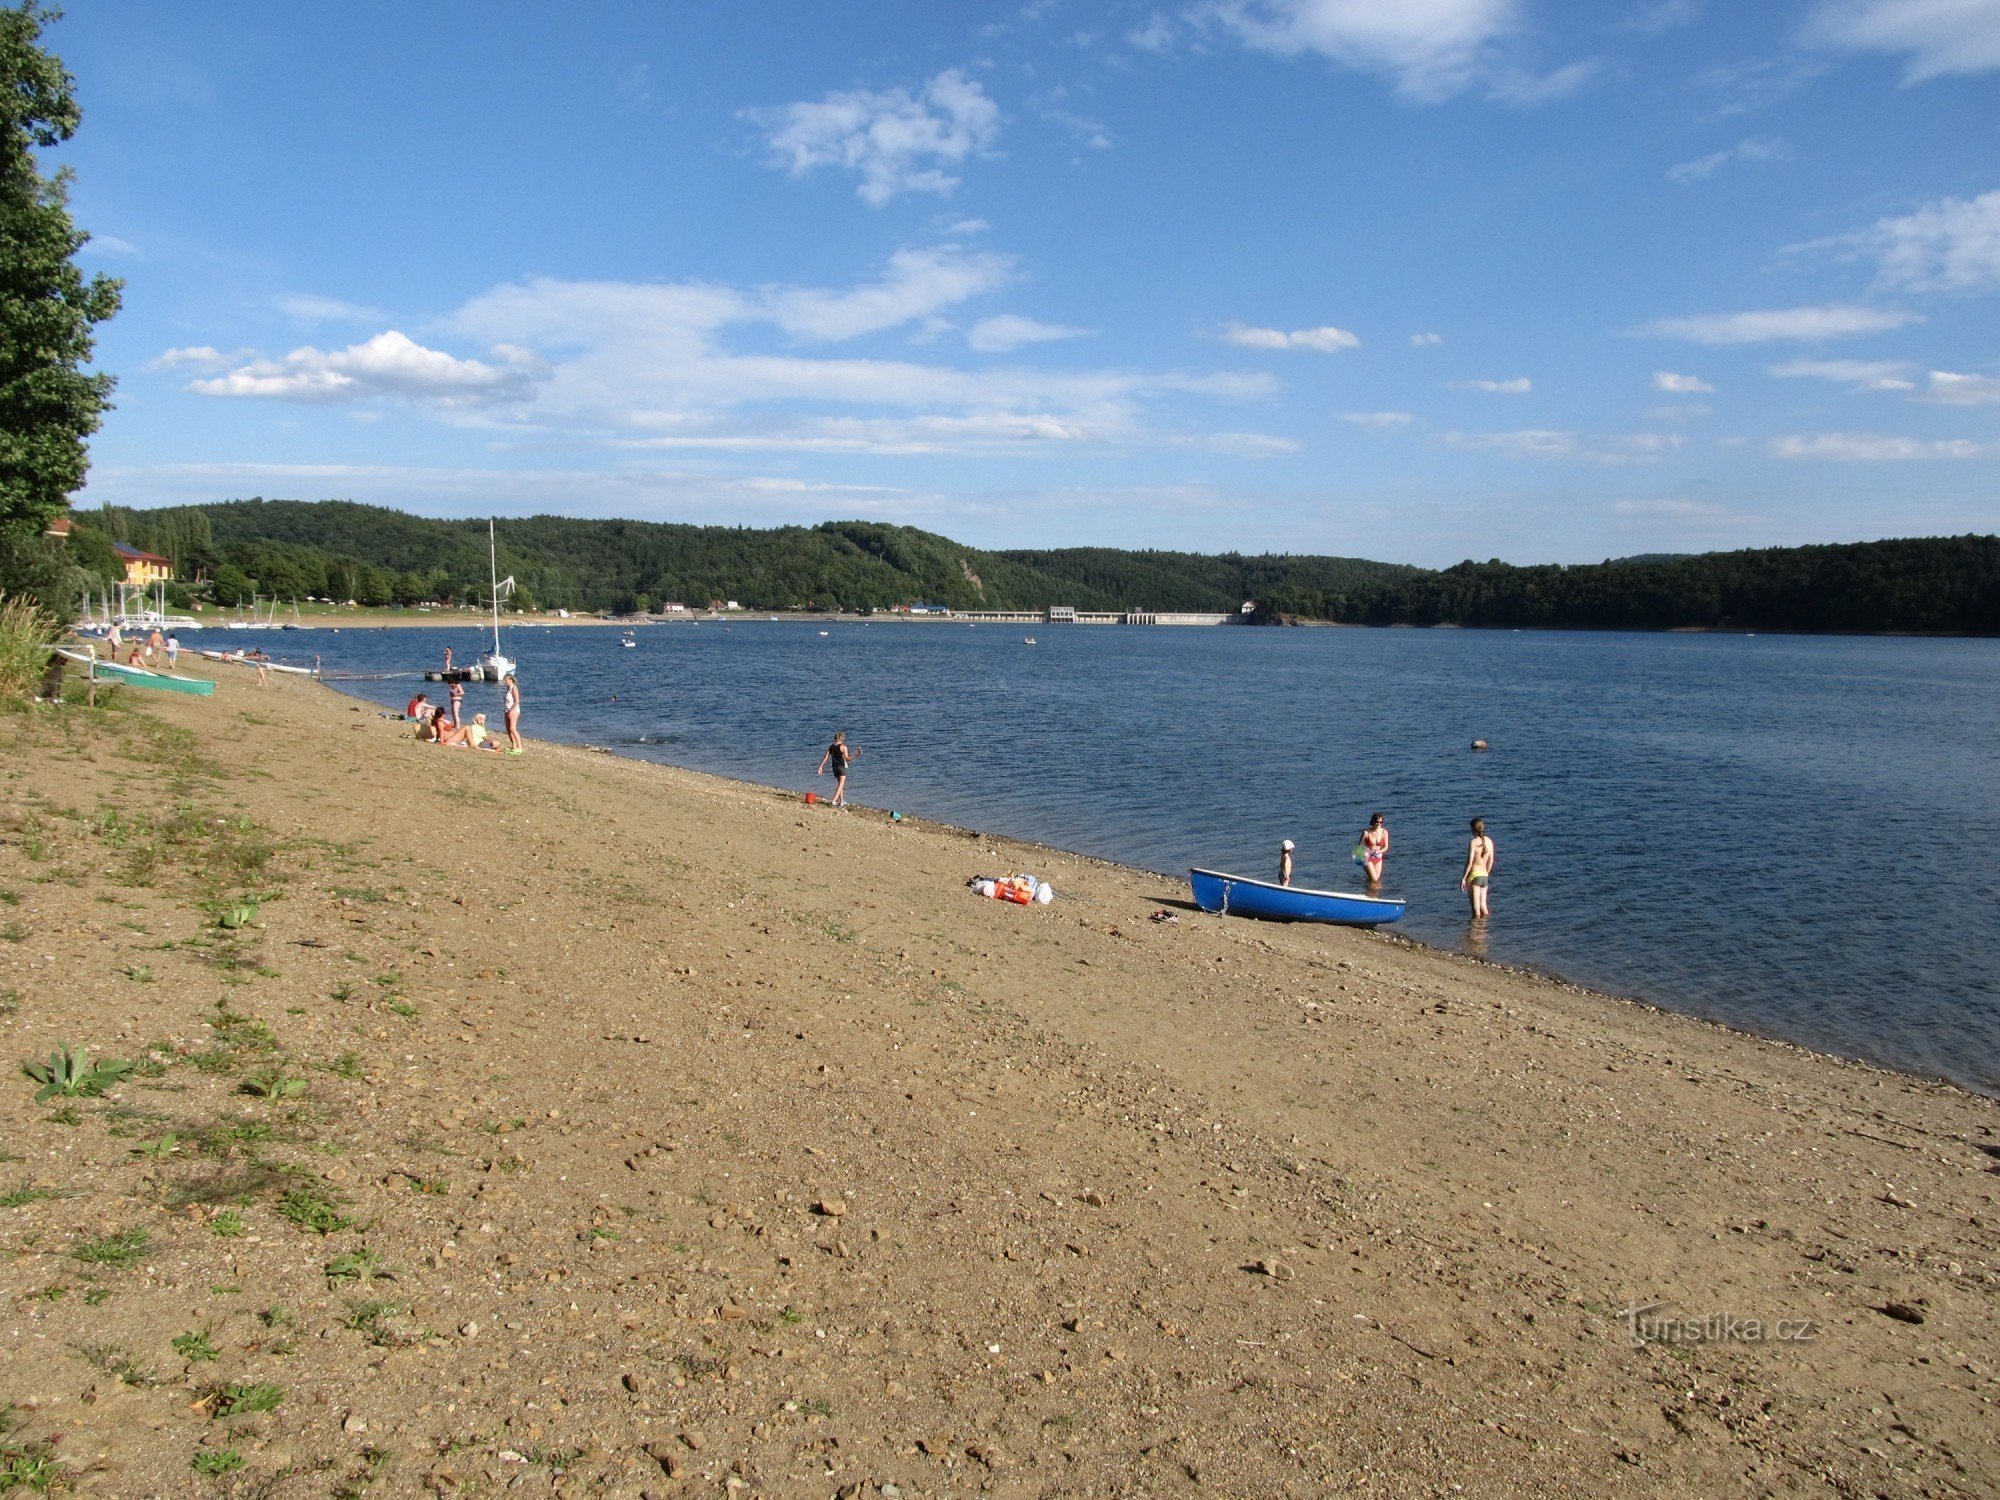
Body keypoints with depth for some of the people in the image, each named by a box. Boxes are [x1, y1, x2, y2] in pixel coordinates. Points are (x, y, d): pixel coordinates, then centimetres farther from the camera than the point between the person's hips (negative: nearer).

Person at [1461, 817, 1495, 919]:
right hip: (1484, 876, 6)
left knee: (1476, 906, -3)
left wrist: (1463, 878, -10)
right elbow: (1490, 861, 13)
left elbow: (1469, 862, -15)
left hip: (1474, 875, -6)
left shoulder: (1473, 842, -12)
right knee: (1483, 905, 13)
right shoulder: (1489, 841, 6)